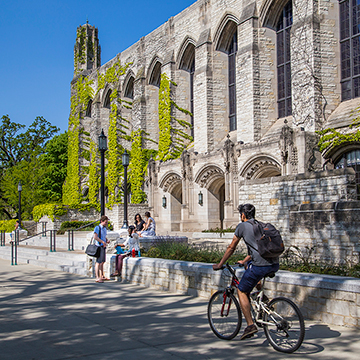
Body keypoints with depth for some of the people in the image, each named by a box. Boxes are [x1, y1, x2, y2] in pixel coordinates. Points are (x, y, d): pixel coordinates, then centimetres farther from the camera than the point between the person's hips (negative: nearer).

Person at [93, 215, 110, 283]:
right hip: (99, 246, -9)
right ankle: (97, 278, -10)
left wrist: (107, 240, 7)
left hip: (103, 247, 9)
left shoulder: (104, 228, 17)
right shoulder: (97, 227, -9)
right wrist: (103, 242, -21)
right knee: (98, 262, -9)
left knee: (102, 262, 13)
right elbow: (95, 237, -19)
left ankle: (102, 276, 21)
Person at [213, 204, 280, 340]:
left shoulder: (242, 226, 6)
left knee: (241, 291, 8)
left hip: (261, 266, -7)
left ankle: (250, 325, -1)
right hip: (275, 265, 7)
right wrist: (244, 261, 49)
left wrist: (220, 264, 24)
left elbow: (231, 248, 12)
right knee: (248, 265, 35)